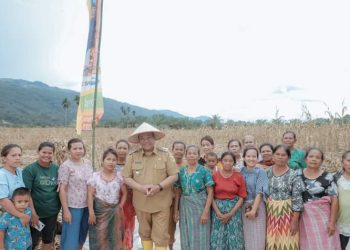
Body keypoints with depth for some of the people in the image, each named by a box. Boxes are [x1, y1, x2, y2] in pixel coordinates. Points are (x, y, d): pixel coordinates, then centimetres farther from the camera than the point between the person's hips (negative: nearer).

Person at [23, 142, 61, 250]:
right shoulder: (30, 169, -13)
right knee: (32, 241, 9)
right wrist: (32, 213, -18)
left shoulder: (56, 168, 0)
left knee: (49, 239, 18)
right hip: (36, 212, -4)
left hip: (52, 211, 4)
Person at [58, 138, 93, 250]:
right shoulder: (65, 166, -11)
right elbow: (62, 189, -12)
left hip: (87, 205, 5)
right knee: (71, 237, 2)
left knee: (82, 235, 18)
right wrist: (66, 210, -15)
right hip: (72, 206, -5)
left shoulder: (88, 163, 5)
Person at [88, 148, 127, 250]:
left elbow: (124, 193, 10)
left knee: (115, 238, 8)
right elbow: (90, 195, -6)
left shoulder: (119, 176, 2)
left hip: (115, 210, 2)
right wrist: (91, 212, -11)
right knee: (100, 237, 2)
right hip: (99, 210, -2)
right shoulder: (95, 176, -4)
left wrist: (120, 206, 1)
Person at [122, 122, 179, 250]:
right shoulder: (133, 156, -2)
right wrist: (141, 187, -17)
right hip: (141, 202, 2)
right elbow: (126, 177, 0)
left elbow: (174, 176, -4)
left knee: (160, 235, 3)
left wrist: (159, 187, -19)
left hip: (161, 203, -2)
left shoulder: (165, 154, -5)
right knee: (144, 232, 18)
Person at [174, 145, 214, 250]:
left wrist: (205, 212, -14)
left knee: (200, 238, 2)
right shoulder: (181, 171, 5)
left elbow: (210, 192, -7)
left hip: (200, 207, -3)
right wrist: (176, 210, 4)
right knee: (186, 237, 10)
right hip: (185, 208, 3)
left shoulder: (204, 171, -5)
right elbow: (178, 192, 9)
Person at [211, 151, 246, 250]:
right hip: (218, 209, 0)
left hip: (234, 209, 0)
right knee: (218, 238, 5)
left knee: (234, 238, 4)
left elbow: (241, 197, -2)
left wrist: (230, 214, -9)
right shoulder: (214, 175, -1)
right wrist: (218, 213, -11)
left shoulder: (239, 177, -2)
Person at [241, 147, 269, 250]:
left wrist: (254, 209, -19)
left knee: (257, 237, 1)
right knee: (246, 237, 10)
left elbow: (260, 192, -12)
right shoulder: (241, 172, 5)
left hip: (257, 206, -3)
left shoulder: (261, 172, -6)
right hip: (243, 207, 3)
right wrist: (246, 208, -1)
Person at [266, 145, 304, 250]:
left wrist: (295, 221, -13)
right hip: (270, 212, 3)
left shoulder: (294, 175, -9)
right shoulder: (267, 172, 2)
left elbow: (297, 199, -11)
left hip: (287, 212, -3)